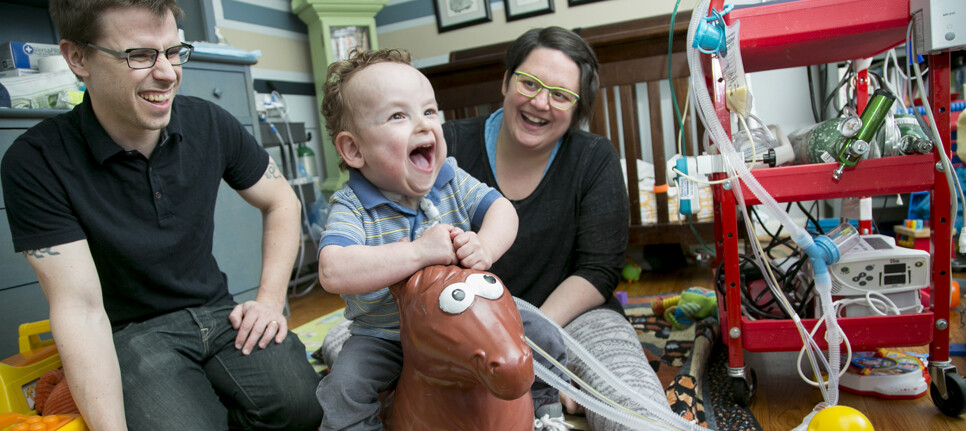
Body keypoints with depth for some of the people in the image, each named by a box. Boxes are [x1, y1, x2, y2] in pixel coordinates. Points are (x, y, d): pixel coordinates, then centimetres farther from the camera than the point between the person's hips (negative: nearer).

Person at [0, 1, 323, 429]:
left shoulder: (209, 123, -4)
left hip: (217, 313, 3)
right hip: (130, 333, -2)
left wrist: (270, 298, -4)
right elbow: (80, 308, -16)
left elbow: (281, 202, 7)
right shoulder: (35, 163, -13)